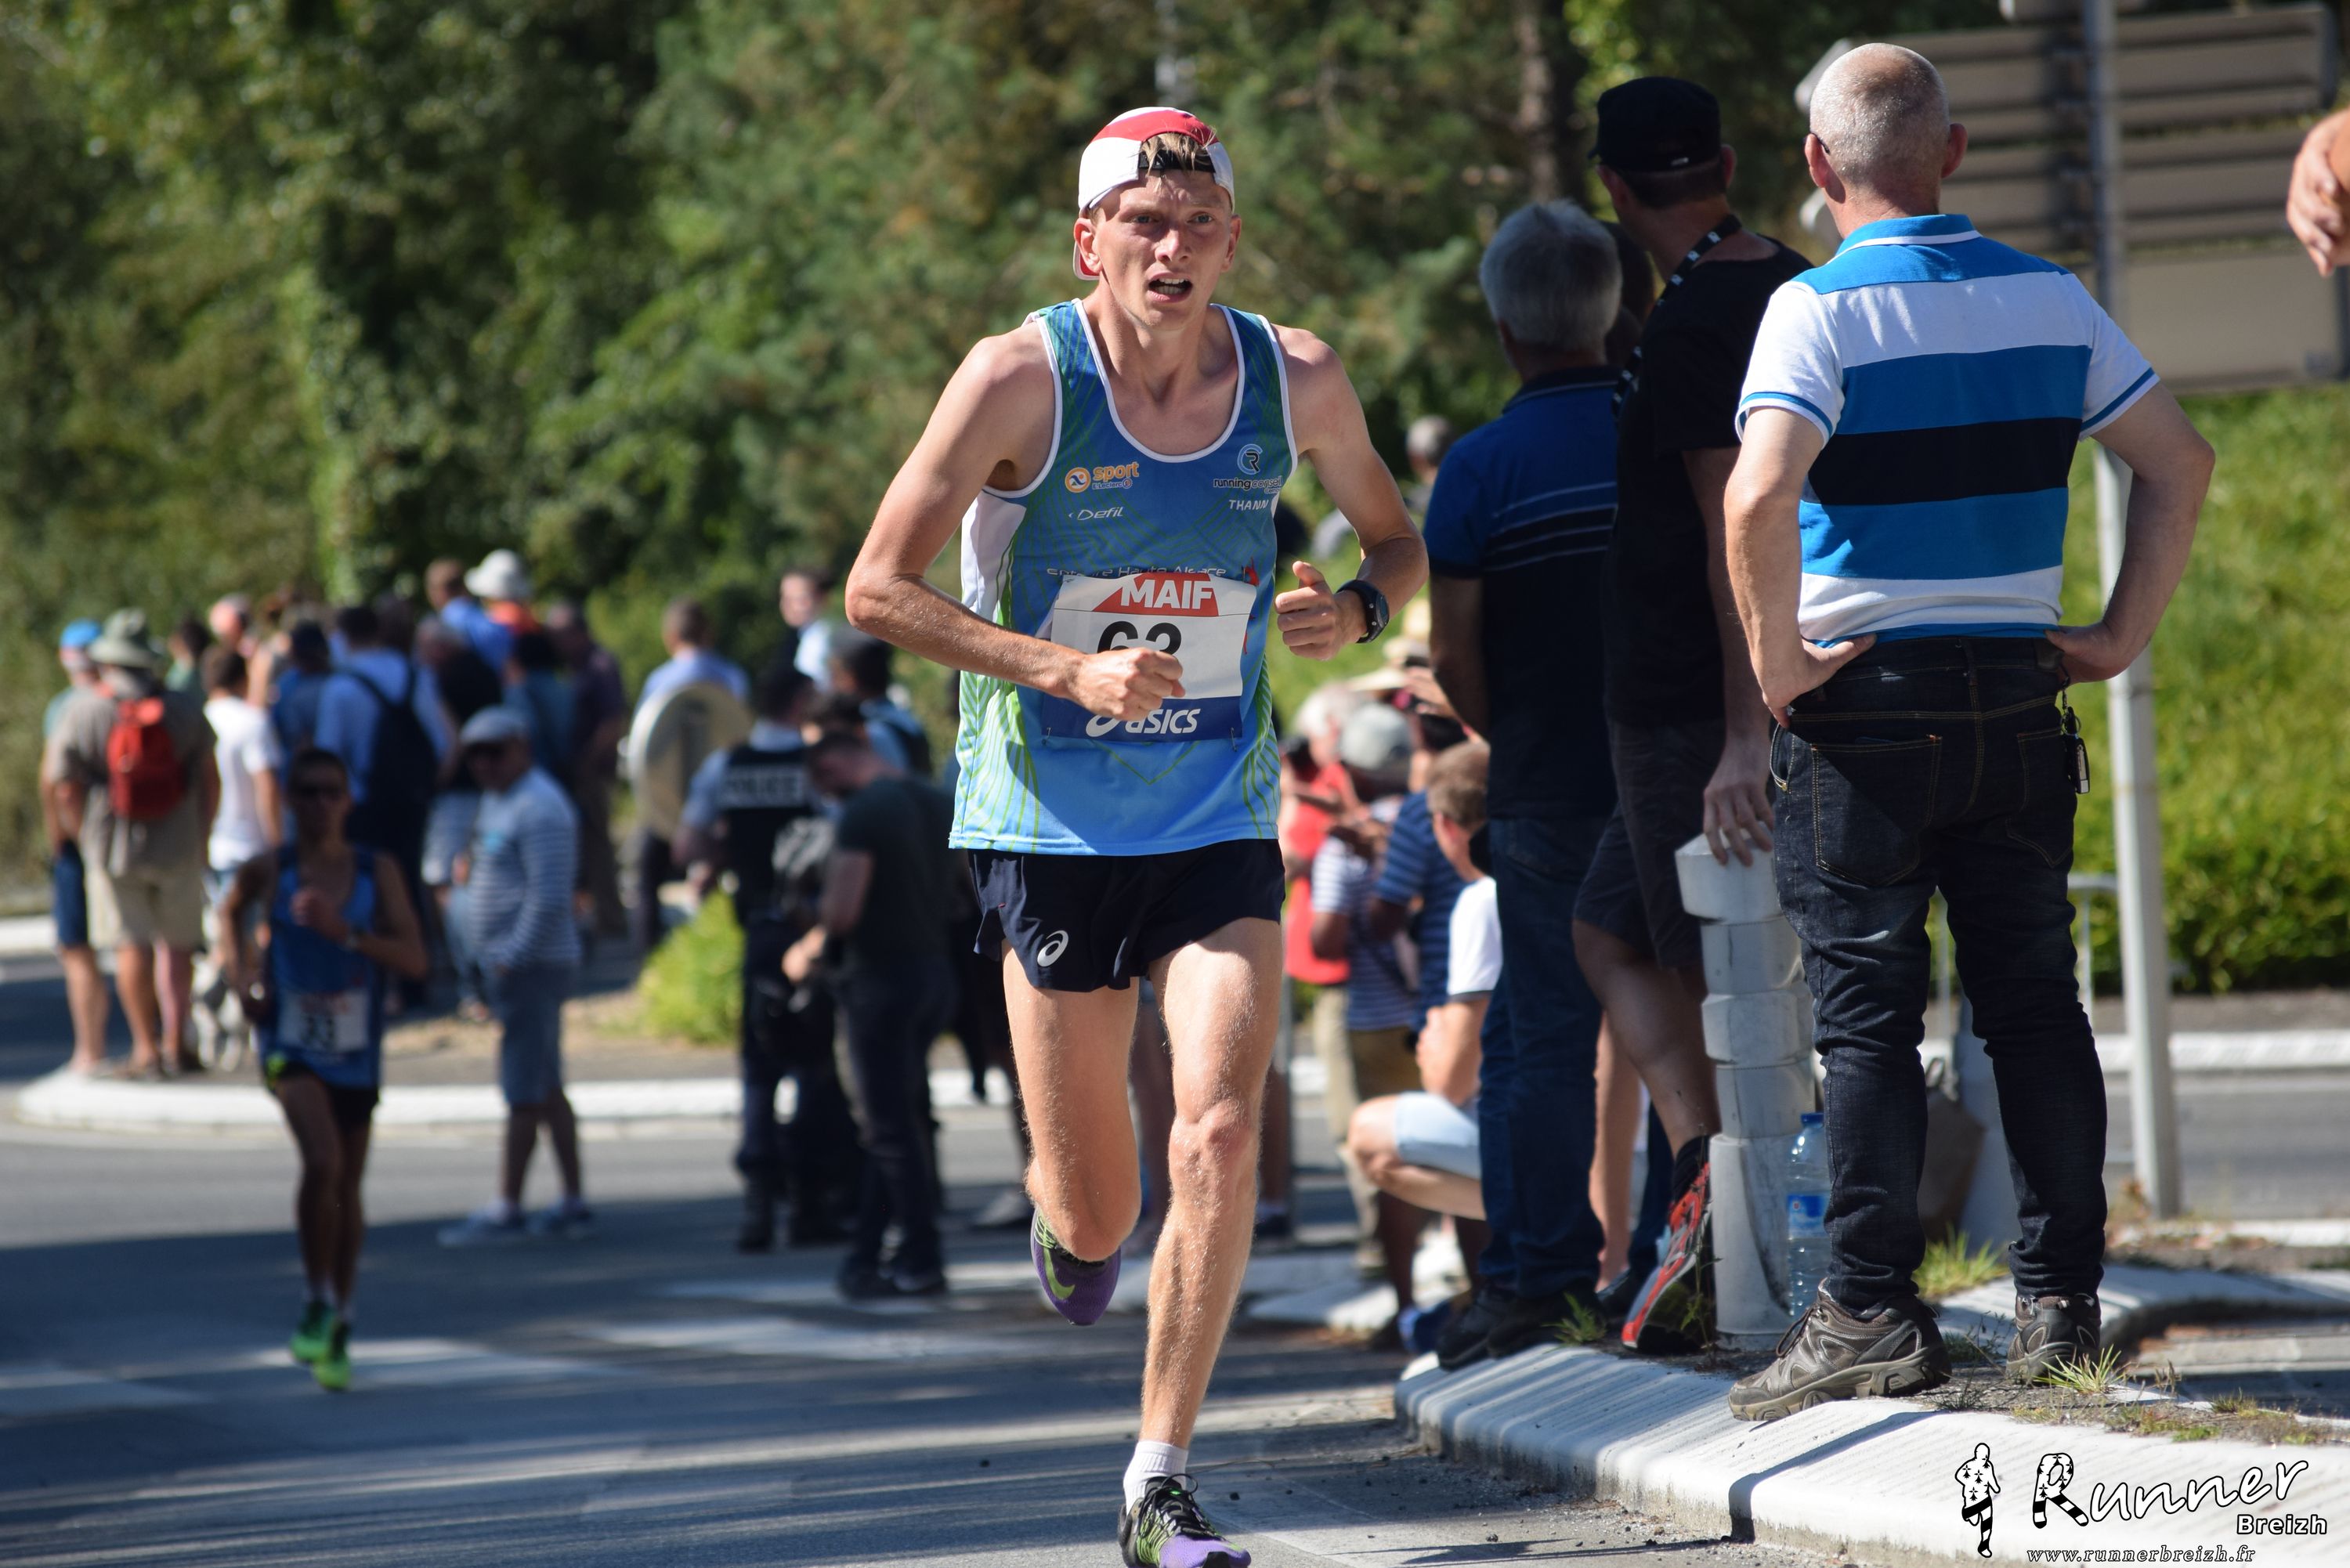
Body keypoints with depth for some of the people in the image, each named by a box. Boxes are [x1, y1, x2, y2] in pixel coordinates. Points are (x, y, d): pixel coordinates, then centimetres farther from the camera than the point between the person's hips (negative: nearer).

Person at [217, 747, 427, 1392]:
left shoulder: (378, 872, -5)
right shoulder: (269, 870, -6)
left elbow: (414, 959, -10)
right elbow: (229, 911, 17)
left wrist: (345, 933, -24)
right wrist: (242, 980, 3)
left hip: (356, 1051, 2)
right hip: (291, 1044, -2)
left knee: (348, 1188, 12)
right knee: (322, 1163, -25)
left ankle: (340, 1329, 28)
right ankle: (317, 1303, -9)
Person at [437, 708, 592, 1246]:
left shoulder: (538, 808, -16)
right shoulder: (497, 800, 16)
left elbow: (549, 897, -22)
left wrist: (512, 957, -21)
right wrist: (469, 867, 11)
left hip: (532, 964, -11)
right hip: (509, 963, 11)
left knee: (524, 1089, -7)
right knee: (546, 1086, 13)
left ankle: (506, 1208, -6)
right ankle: (573, 1205, 17)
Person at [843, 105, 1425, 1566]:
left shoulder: (1296, 379, -2)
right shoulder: (1021, 381, -12)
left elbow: (1398, 538, 16)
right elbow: (879, 587, -9)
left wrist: (1360, 605, -9)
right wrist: (1068, 667, -21)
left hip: (1222, 827, 2)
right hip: (1055, 828, -2)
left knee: (1222, 1133, -18)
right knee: (1097, 1214, 5)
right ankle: (1070, 1218, 45)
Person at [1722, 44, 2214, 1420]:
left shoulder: (1821, 310, -10)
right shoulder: (2047, 296, 6)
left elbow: (1760, 493, -24)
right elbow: (2182, 460, 9)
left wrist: (1778, 662, -14)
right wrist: (2123, 636, 10)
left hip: (1865, 703, -4)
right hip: (2018, 699, 4)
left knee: (1868, 1012, 0)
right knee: (2035, 1000, 9)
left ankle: (1874, 1311, -2)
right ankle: (2062, 1301, 8)